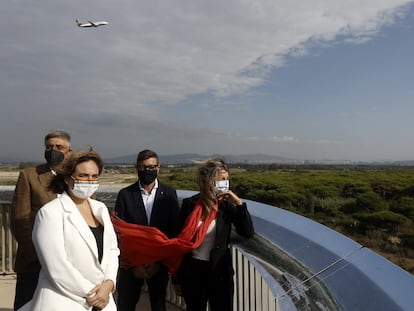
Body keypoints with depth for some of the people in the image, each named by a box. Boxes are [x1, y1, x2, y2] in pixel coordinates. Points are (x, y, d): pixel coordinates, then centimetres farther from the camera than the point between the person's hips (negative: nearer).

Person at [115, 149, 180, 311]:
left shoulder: (169, 194, -3)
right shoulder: (125, 194, -5)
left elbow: (174, 229, -3)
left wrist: (159, 261, -7)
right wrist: (134, 264, -8)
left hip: (160, 262, 1)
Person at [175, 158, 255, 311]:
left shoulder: (227, 205, -6)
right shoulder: (189, 204, -8)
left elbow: (248, 232, -10)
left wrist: (239, 203, -19)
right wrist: (177, 278, 1)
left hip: (220, 270, 0)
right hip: (192, 270, 0)